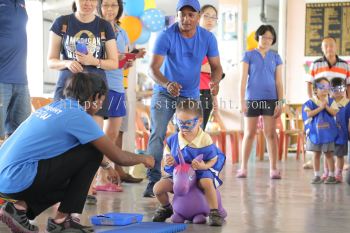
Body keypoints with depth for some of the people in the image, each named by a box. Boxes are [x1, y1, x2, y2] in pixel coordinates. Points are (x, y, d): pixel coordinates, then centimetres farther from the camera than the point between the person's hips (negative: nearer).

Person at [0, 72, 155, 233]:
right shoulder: (78, 116, -8)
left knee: (72, 180, 27)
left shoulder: (54, 107, 17)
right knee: (92, 154, -1)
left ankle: (21, 207, 10)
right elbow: (119, 157, -2)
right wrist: (143, 159, 17)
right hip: (18, 179, -9)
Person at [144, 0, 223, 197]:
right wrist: (167, 84, -46)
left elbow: (216, 66, -6)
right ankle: (153, 181, -15)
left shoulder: (207, 38, -9)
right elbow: (153, 68, -26)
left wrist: (215, 82, -30)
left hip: (191, 95, 3)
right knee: (157, 134, -16)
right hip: (164, 92, -3)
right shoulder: (166, 37, -19)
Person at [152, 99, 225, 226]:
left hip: (200, 173, -4)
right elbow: (167, 152, 11)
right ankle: (166, 208, 23)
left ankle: (214, 212, -20)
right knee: (158, 188, -12)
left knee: (207, 182, -39)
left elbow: (214, 160, -10)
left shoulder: (205, 140, -18)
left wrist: (204, 166, -31)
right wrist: (167, 160, -13)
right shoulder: (173, 139, -7)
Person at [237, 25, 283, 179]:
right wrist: (242, 101, -8)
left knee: (271, 134, -1)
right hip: (252, 99, -1)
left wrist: (280, 102, -2)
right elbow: (243, 79, -1)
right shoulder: (248, 55, 3)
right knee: (249, 134, 4)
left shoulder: (276, 58, 9)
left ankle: (273, 169, 1)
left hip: (270, 99, 1)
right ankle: (243, 168, 12)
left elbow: (279, 82, 6)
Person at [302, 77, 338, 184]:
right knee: (316, 154, 6)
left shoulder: (331, 101, 2)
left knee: (329, 153, 4)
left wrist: (326, 107, -17)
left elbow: (335, 113, -8)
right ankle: (317, 175, 14)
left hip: (328, 131, 0)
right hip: (315, 132, 0)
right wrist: (320, 107, -17)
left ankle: (331, 175, 11)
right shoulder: (311, 102, -2)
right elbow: (309, 114, -13)